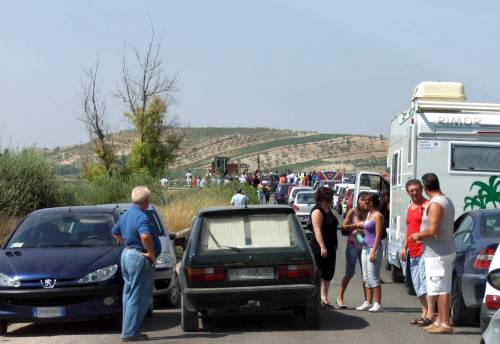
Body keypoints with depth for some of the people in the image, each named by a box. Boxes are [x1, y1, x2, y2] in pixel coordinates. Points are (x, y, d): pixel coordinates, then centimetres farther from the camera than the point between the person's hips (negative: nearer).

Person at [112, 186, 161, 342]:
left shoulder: (125, 215, 12)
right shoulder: (141, 217, -19)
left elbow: (115, 232, 27)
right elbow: (145, 236, -36)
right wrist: (152, 253, -22)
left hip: (127, 255, 10)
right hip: (140, 258, -10)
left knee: (129, 295, 16)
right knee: (138, 297, -4)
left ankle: (128, 329, 22)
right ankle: (130, 332, -4)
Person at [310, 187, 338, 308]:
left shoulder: (328, 209, 15)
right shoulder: (317, 211, -14)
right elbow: (317, 230, -22)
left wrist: (335, 243, 22)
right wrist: (322, 247, -27)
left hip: (330, 247, 10)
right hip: (320, 248, -9)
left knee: (328, 274, 11)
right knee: (319, 274, -6)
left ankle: (324, 298, 17)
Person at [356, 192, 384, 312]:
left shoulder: (377, 216, -13)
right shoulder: (369, 214, 13)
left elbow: (378, 235, -17)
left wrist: (373, 251, -20)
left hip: (374, 248, -9)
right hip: (365, 247, 9)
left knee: (373, 277, -7)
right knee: (366, 278, 11)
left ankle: (378, 304, -3)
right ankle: (368, 303, 16)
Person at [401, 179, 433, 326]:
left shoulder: (426, 206, -8)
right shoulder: (409, 208, 20)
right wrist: (404, 247, 20)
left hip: (424, 250, -9)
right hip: (413, 252, 9)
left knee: (425, 280, -12)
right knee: (417, 283, 12)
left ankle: (430, 314, -12)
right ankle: (424, 312, 20)